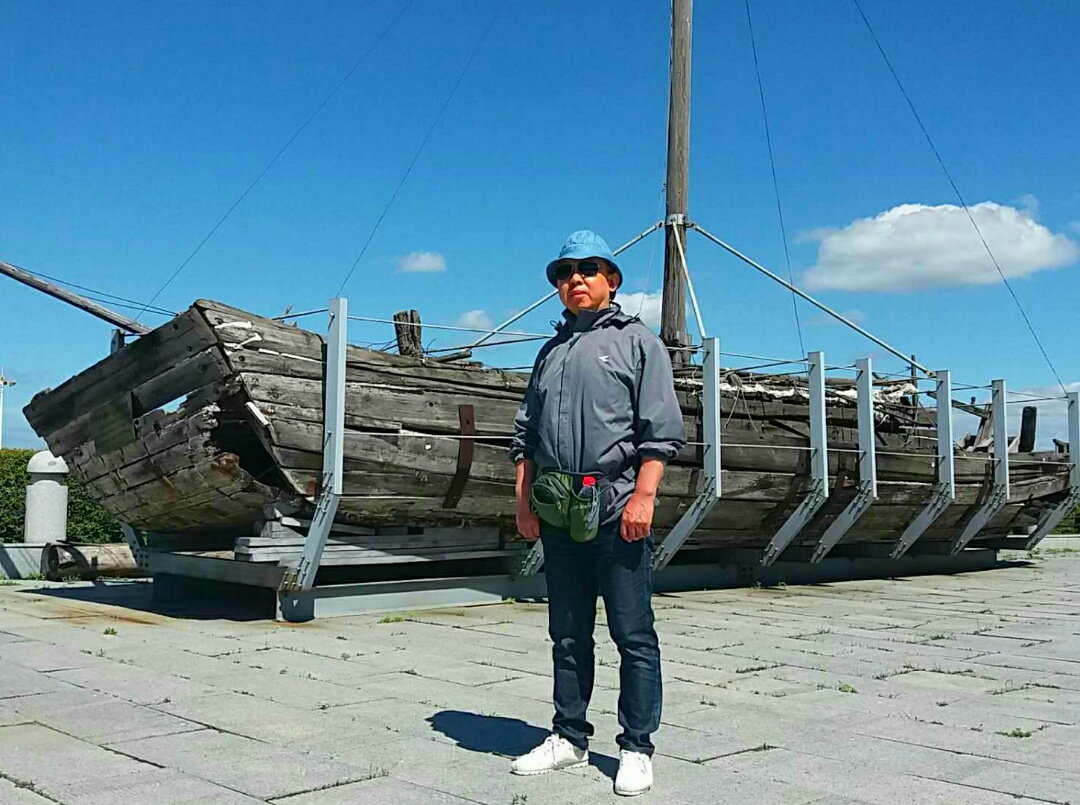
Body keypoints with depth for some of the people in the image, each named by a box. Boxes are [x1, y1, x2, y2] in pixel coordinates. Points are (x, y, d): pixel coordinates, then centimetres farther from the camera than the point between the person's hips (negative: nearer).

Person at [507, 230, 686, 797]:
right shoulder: (550, 352, 20)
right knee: (568, 634, 13)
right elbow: (525, 433, 19)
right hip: (557, 512, 6)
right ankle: (569, 738, 23)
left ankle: (636, 748, 9)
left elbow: (662, 429, -5)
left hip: (615, 507, -5)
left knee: (633, 636, -1)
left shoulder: (637, 341, 4)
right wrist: (523, 500, 10)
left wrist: (643, 495, -15)